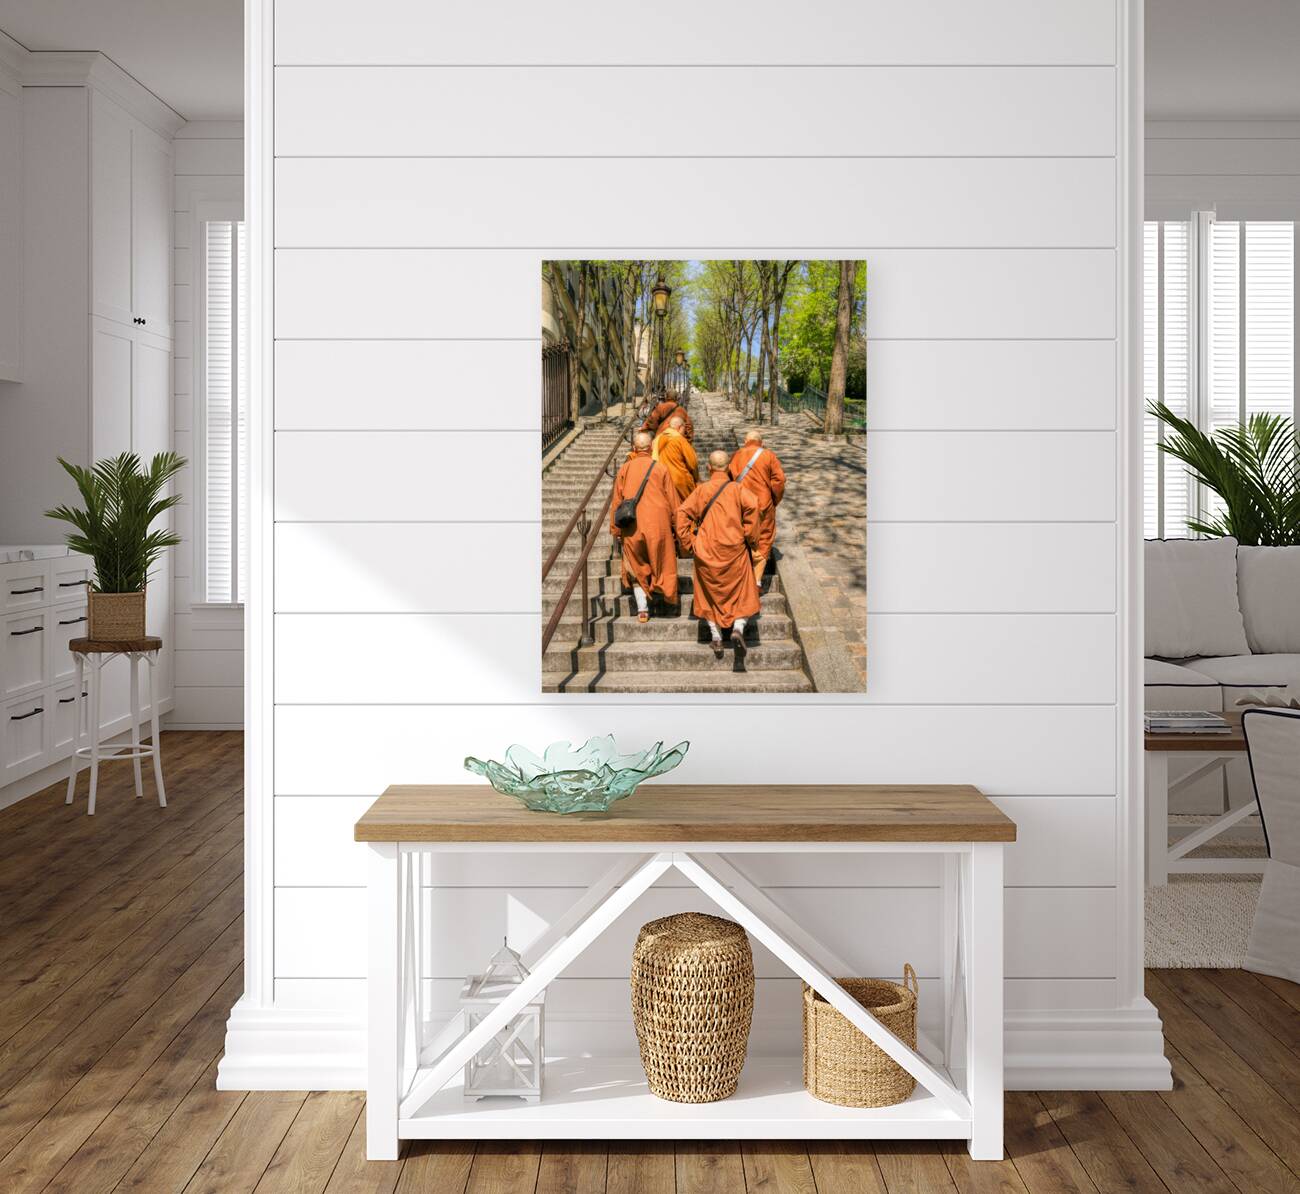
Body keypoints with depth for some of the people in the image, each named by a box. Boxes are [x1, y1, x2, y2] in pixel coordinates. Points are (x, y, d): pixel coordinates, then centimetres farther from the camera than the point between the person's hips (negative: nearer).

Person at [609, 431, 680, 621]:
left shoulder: (625, 469, 2)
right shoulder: (660, 468, -1)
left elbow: (617, 501, 5)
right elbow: (672, 500, 2)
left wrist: (615, 530, 11)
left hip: (632, 526, 2)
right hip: (658, 524, -2)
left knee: (636, 569, 11)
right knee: (661, 562, 17)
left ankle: (642, 609, 5)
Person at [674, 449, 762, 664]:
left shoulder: (701, 490, 0)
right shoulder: (737, 489, -2)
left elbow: (682, 512, -9)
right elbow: (752, 505, -20)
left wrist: (687, 542, -2)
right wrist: (750, 537, -10)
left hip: (707, 552, 1)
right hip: (734, 551, -1)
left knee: (711, 595, 17)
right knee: (741, 595, 9)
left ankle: (716, 638, 16)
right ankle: (738, 629, -14)